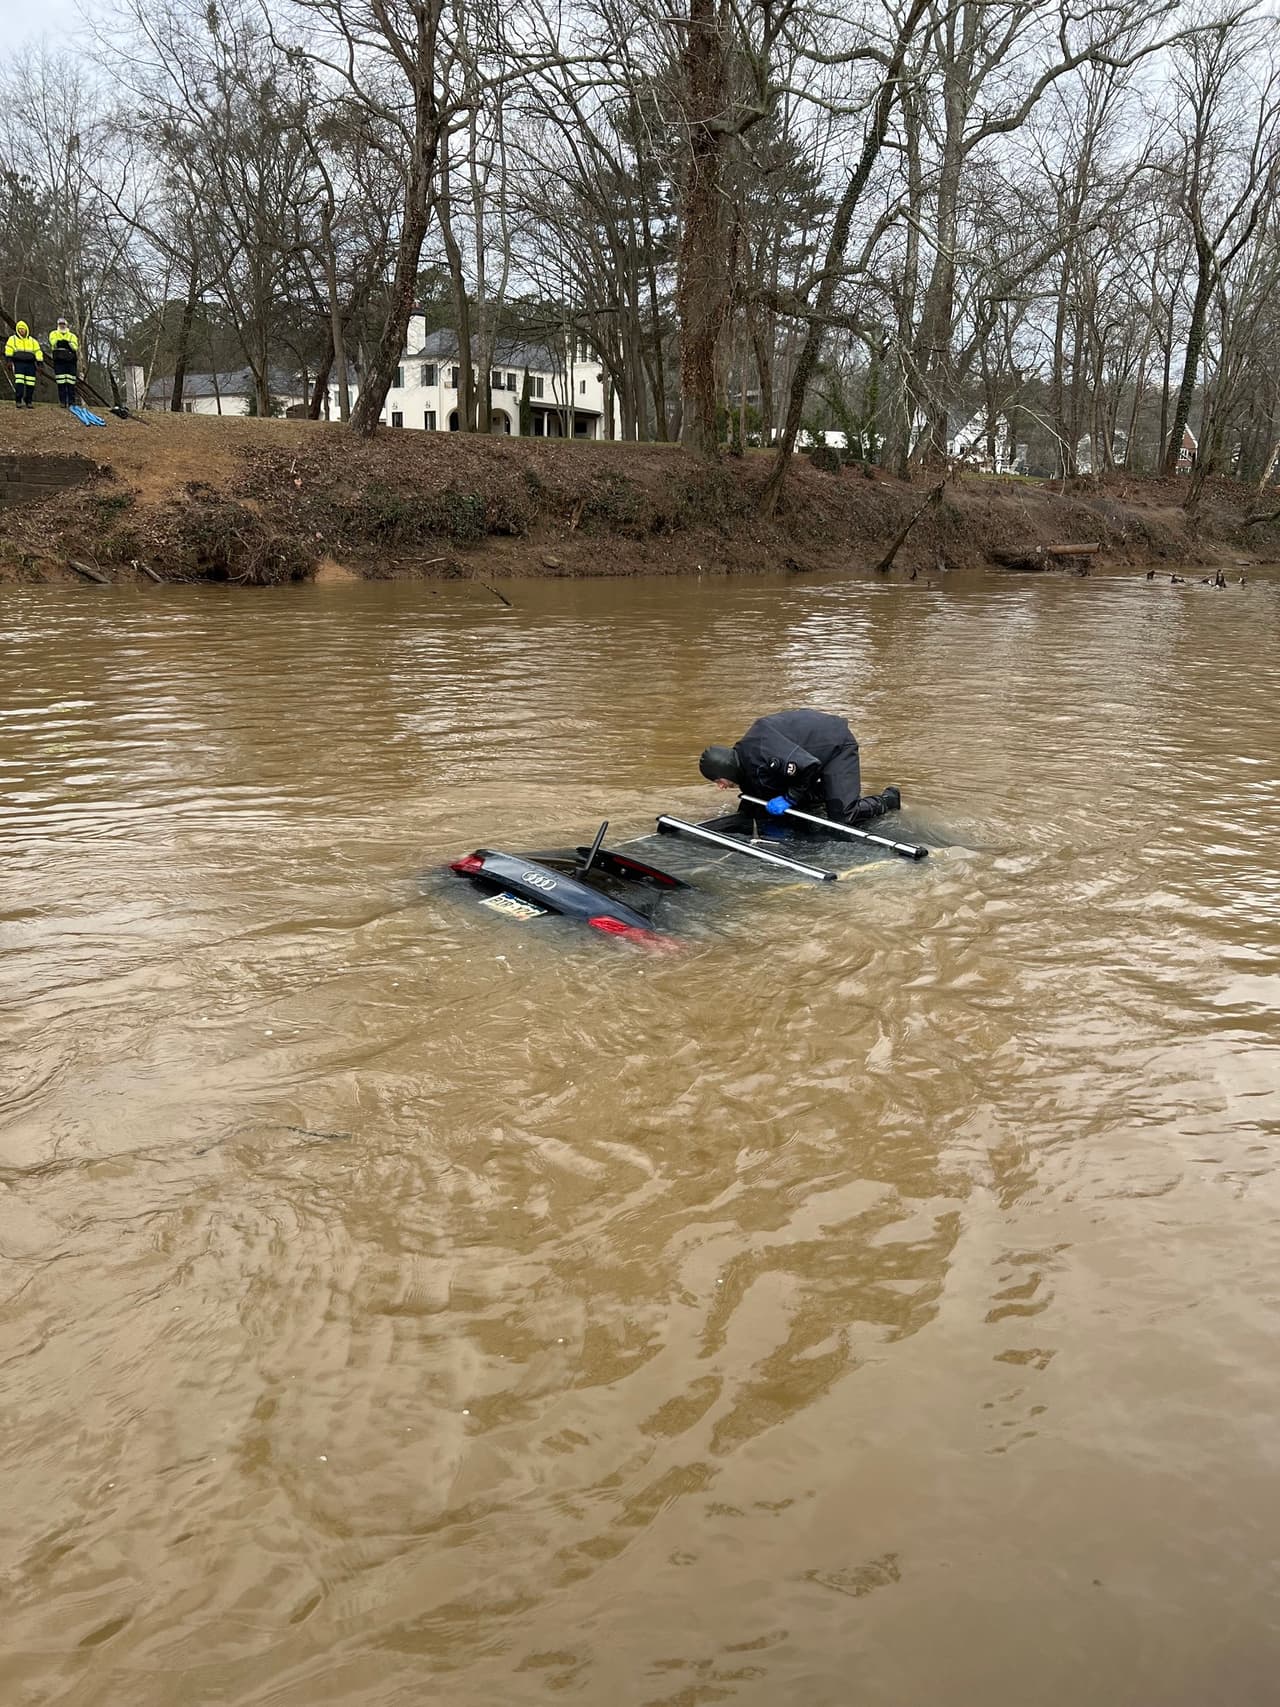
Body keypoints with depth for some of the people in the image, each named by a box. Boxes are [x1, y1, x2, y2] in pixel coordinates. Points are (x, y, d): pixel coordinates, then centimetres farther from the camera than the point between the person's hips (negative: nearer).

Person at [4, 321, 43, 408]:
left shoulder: (32, 341, 19)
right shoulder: (13, 339, 12)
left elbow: (38, 352, 15)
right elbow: (9, 350, 3)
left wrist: (39, 363, 4)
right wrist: (9, 361, -10)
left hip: (30, 364, 2)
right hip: (18, 363, -2)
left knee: (30, 384, -3)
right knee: (19, 382, -14)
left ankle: (29, 401, 7)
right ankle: (18, 401, -12)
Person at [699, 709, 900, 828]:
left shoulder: (761, 749, -36)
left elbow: (809, 765, -36)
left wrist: (790, 798, -27)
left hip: (837, 745, -9)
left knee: (842, 816, -16)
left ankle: (887, 800, 9)